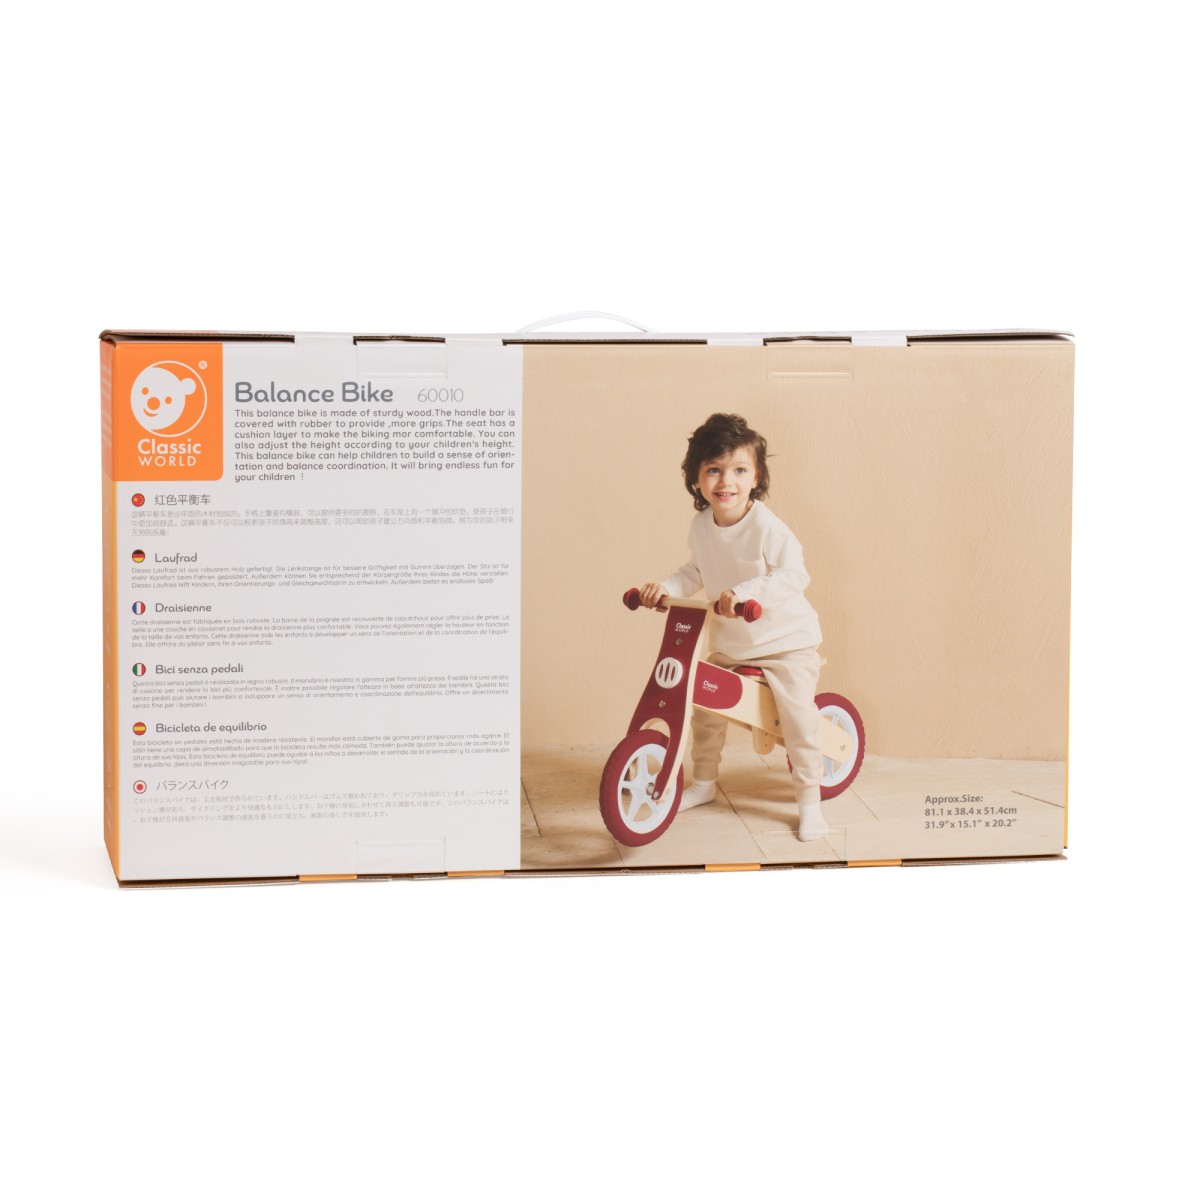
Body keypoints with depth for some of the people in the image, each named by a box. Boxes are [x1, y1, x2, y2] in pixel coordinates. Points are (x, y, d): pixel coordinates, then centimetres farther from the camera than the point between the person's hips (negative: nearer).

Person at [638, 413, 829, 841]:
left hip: (786, 640, -6)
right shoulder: (701, 526, -4)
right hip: (730, 643, 6)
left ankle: (809, 801, 5)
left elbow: (793, 575, -32)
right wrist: (665, 587, -8)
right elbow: (695, 573, 10)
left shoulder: (766, 527, -25)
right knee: (705, 709, 11)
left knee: (797, 718, -10)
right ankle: (703, 783, 32)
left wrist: (744, 592, -43)